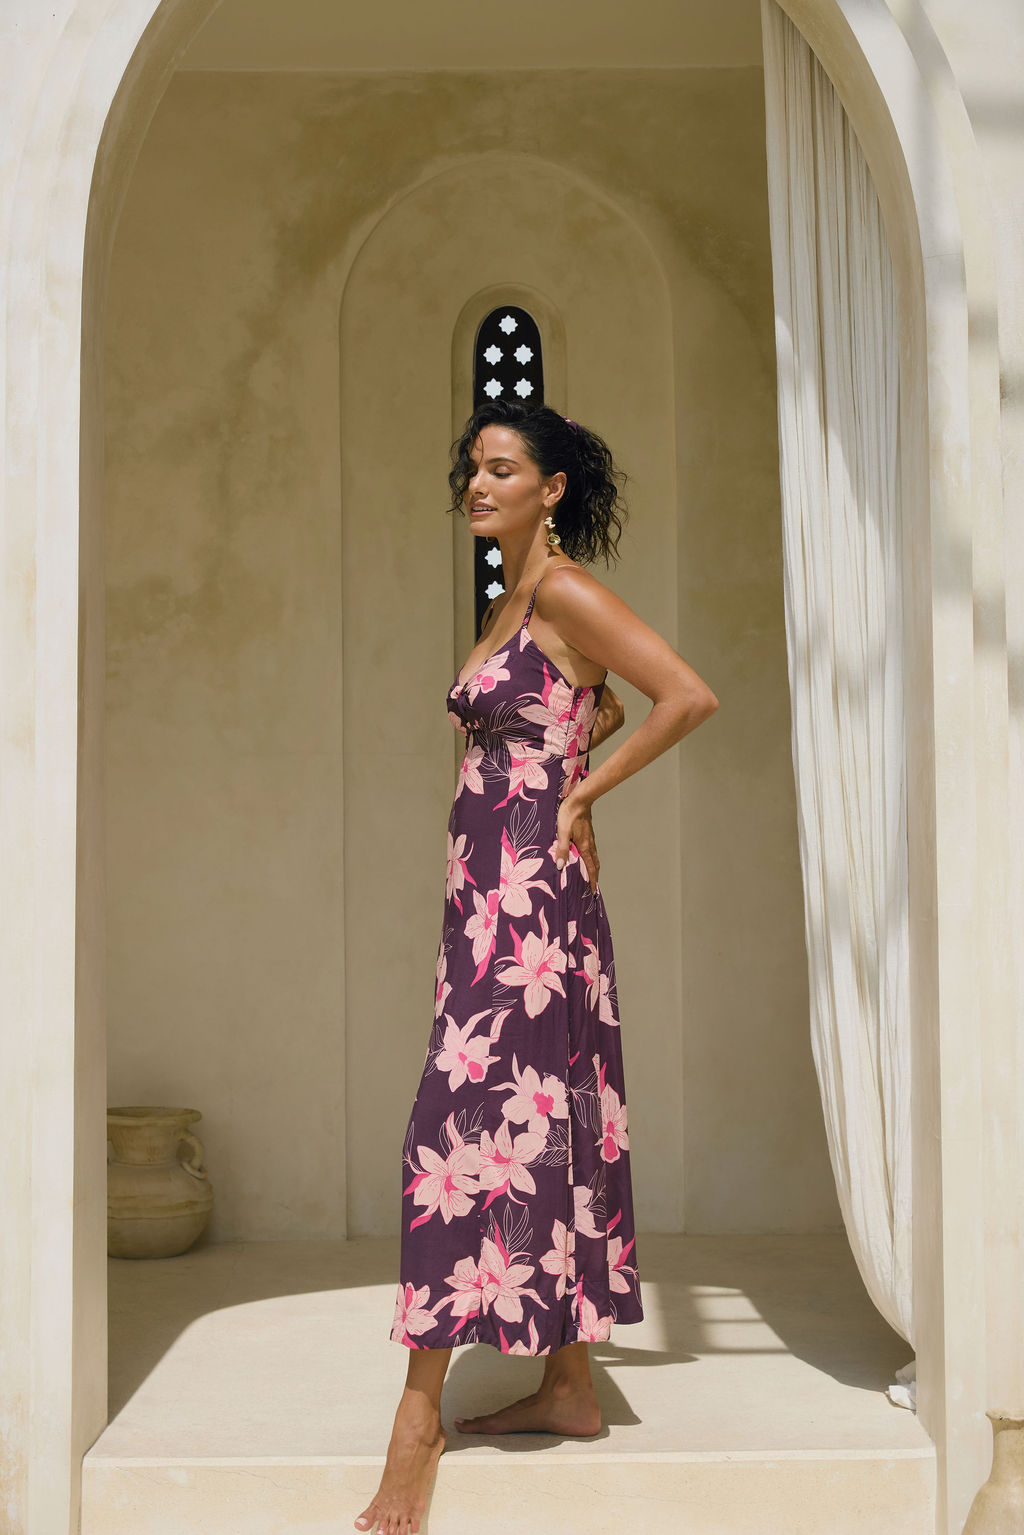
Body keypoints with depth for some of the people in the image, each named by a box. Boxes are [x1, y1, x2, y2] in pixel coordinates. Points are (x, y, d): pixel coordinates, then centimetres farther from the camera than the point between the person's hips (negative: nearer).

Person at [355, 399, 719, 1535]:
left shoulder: (563, 591, -10)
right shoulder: (509, 606, 16)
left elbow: (690, 697, -18)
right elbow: (592, 708, 31)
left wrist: (580, 794, -11)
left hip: (529, 891, -10)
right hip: (494, 889, 10)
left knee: (463, 1121, -11)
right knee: (544, 1123, 11)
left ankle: (419, 1412, -7)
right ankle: (567, 1388, 19)